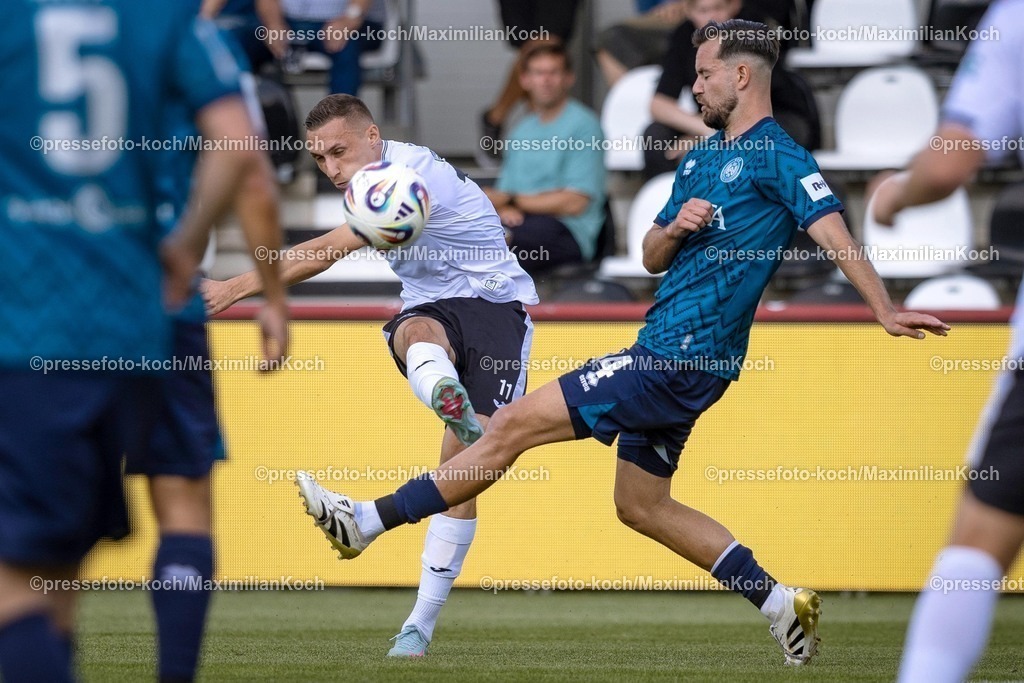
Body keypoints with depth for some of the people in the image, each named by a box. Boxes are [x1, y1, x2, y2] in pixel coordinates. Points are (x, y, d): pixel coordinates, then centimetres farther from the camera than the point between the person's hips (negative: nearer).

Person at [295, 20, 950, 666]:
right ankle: (781, 603, 16)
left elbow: (834, 233, -20)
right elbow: (651, 258, 19)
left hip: (682, 360, -10)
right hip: (664, 353, 10)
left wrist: (887, 311, -32)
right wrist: (674, 228, -4)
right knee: (642, 505, 15)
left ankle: (368, 521, -3)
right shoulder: (700, 157, 18)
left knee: (515, 424, -9)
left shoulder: (778, 156, -10)